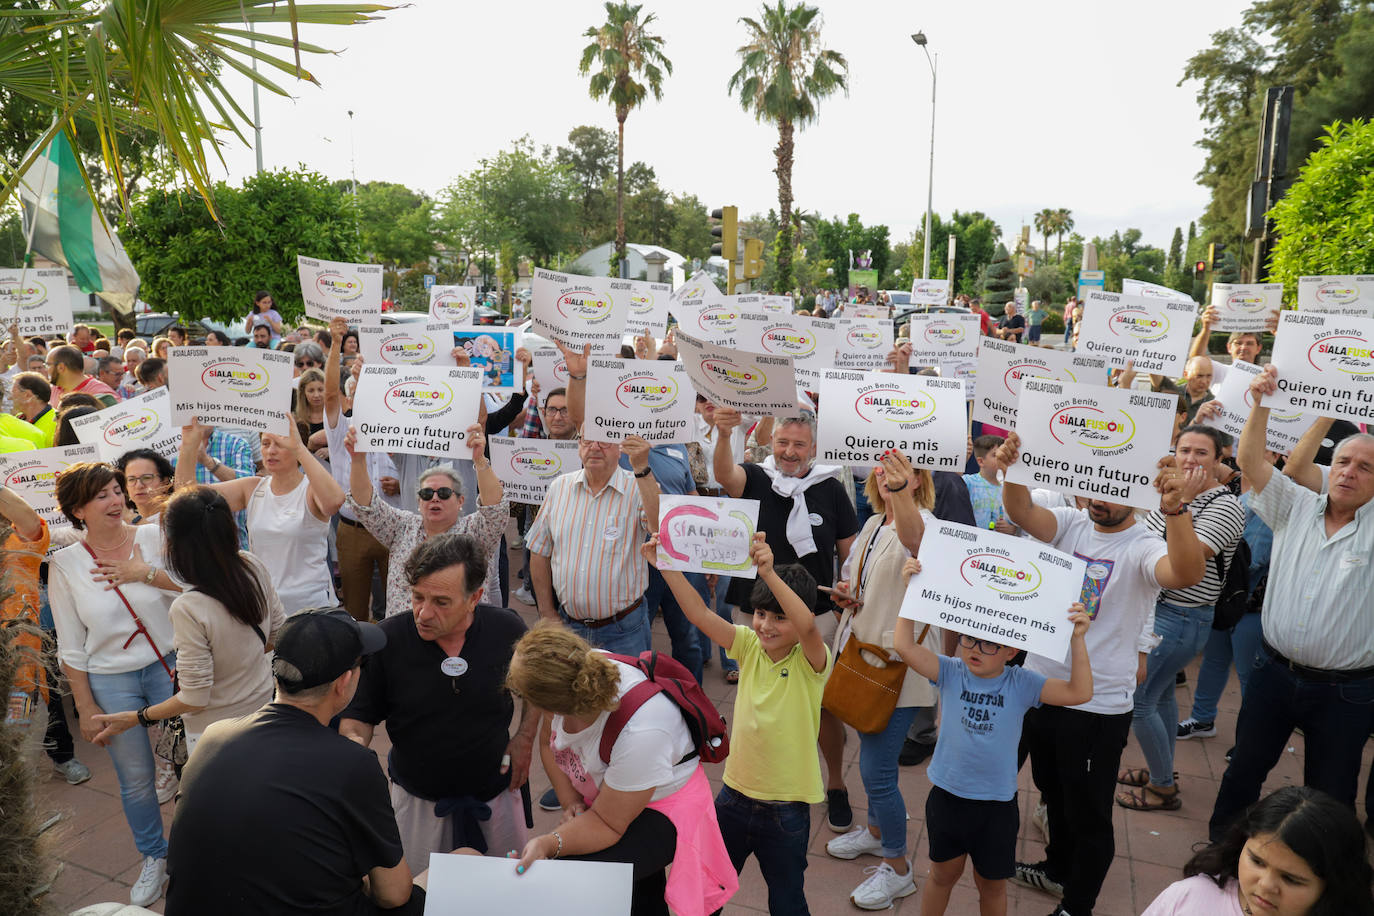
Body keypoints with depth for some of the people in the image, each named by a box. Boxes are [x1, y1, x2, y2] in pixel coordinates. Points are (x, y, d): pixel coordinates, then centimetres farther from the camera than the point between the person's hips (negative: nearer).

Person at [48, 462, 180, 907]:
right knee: (136, 780, 12)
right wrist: (86, 709, 0)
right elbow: (71, 648, 0)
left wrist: (148, 573, -23)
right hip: (111, 682, 1)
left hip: (169, 668, 0)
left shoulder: (154, 536, -7)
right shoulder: (65, 564, -5)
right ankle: (153, 857, 37)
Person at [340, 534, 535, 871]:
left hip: (496, 790, 1)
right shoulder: (386, 639, -20)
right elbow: (359, 714, -6)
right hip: (417, 798, 0)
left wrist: (526, 736, -4)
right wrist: (353, 742, -27)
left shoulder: (508, 630, -17)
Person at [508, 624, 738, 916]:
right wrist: (570, 801, -11)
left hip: (661, 809, -6)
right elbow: (549, 743, -1)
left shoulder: (639, 732, -42)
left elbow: (607, 824, -26)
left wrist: (548, 844, -40)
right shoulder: (579, 672, -24)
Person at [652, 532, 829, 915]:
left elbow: (807, 625, -39)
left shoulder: (809, 662, -17)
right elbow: (700, 614, -13)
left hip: (786, 810, -4)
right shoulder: (750, 646, -4)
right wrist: (667, 565, -22)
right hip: (735, 794, 4)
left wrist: (769, 573, -50)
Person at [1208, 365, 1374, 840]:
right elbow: (1250, 460, -5)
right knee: (1245, 768, 16)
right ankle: (1220, 843, 34)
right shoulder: (1296, 507, 3)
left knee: (1330, 795, 11)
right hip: (1275, 671, 2)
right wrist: (1262, 402, -17)